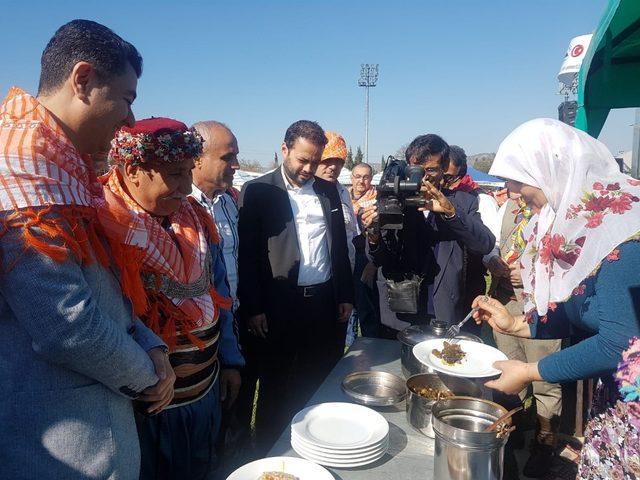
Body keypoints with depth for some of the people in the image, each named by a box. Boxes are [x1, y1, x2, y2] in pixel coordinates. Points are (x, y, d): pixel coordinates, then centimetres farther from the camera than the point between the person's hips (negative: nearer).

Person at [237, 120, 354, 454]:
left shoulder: (328, 191, 10)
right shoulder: (257, 191, -4)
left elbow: (340, 246, 13)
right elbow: (248, 254, -7)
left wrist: (346, 296, 11)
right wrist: (252, 308, -10)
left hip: (325, 303, 4)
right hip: (279, 306, -4)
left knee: (321, 386, 15)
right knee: (275, 390, 12)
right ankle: (269, 454, 31)